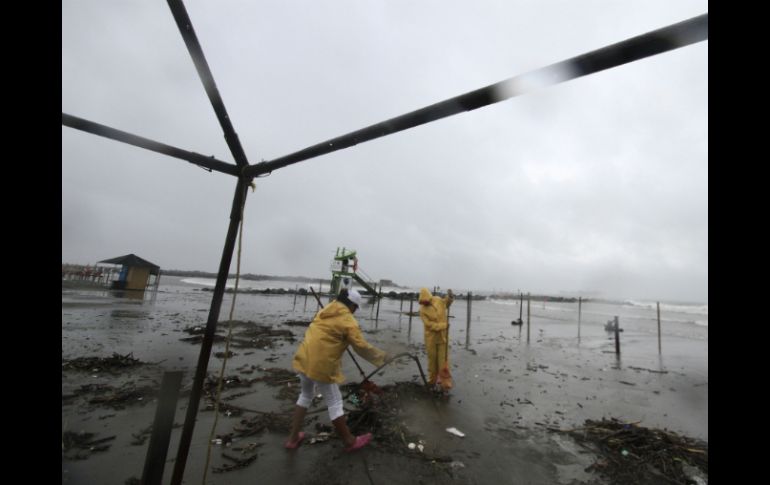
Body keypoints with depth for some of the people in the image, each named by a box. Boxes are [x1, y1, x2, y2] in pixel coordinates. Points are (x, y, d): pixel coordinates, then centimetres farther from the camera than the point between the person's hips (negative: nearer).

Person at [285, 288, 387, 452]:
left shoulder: (326, 310, 11)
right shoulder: (348, 321, -11)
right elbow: (361, 347, -12)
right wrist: (380, 356, 0)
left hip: (304, 358, 8)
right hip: (321, 365, -7)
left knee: (305, 395, 27)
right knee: (334, 402, 8)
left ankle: (293, 438, 37)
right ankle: (350, 441, 26)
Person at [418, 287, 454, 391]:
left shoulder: (438, 300, -3)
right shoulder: (423, 310, -15)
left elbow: (447, 302, 18)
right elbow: (430, 325, -20)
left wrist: (450, 296, -2)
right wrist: (444, 325, -23)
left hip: (443, 336, 2)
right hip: (431, 337, -2)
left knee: (443, 358, 0)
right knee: (432, 358, 9)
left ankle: (445, 382, 6)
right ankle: (432, 379, 27)